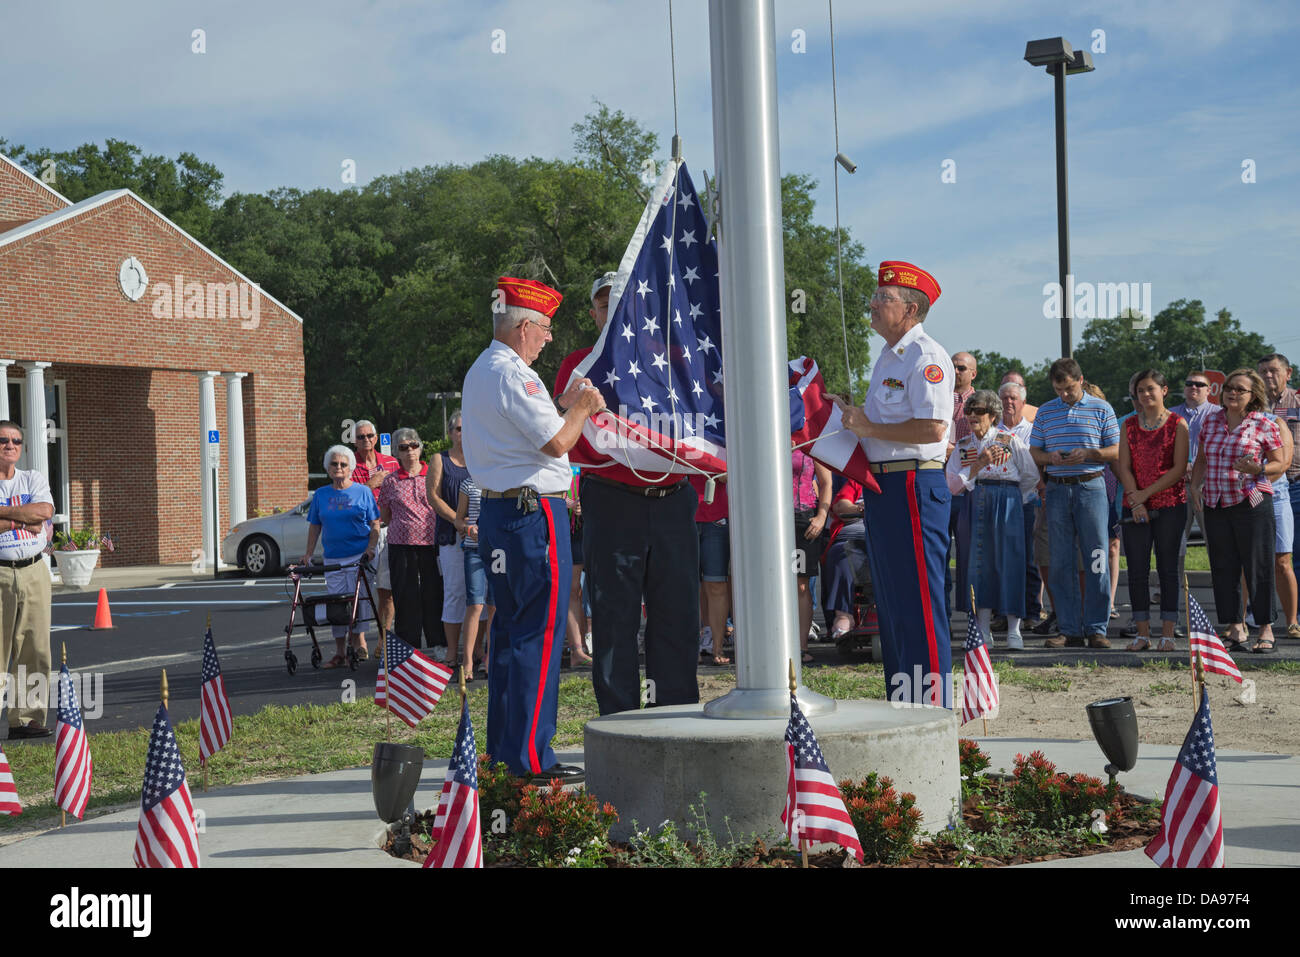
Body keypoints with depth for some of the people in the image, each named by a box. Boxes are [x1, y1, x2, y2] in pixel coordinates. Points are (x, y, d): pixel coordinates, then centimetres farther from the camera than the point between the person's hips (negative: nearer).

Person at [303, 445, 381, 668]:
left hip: (360, 556, -3)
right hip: (332, 557, 3)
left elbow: (374, 524, 3)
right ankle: (339, 653, 6)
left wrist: (371, 548, -10)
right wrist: (309, 553, 9)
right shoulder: (320, 495, 11)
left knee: (358, 598, -7)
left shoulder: (362, 492, 3)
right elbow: (314, 526, 16)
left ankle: (358, 641, 2)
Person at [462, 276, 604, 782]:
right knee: (539, 633, -7)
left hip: (496, 509, 10)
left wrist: (565, 407, 21)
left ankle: (503, 749, 19)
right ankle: (530, 756, -6)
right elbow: (557, 443, -18)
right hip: (534, 512, -10)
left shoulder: (479, 371, 17)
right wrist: (582, 408, -1)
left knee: (508, 628, 14)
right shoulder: (512, 374, -15)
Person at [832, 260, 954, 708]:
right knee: (890, 603, 14)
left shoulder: (925, 357, -12)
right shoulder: (887, 359, 20)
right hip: (880, 486, 10)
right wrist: (853, 418, 13)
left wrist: (869, 427, -16)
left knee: (919, 603, -9)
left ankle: (932, 704, -5)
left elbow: (933, 428, -22)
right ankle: (900, 702, 23)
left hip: (913, 484, -10)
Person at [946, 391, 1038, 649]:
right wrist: (978, 465, -8)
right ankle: (983, 629, 8)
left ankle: (1014, 630, -4)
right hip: (976, 502, 4)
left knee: (1009, 559, -7)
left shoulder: (1010, 440, 1)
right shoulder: (963, 445, 12)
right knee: (980, 560, 2)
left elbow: (1032, 475, 6)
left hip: (1007, 499, -3)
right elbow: (952, 482, 2)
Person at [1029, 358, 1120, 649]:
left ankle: (1096, 629, 1)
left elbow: (1116, 451, 3)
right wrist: (1050, 457, -8)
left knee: (1096, 560, -4)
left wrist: (1089, 455, -14)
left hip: (1091, 487, -3)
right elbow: (1034, 451, 14)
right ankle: (1070, 630, 8)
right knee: (1061, 562, 3)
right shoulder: (1045, 412, 13)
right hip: (1057, 490, 3)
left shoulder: (1101, 409, 5)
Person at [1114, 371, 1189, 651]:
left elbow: (1179, 468, -7)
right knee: (1137, 571, 1)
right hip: (1135, 508, 3)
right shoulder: (1129, 425, 10)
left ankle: (1167, 634, 4)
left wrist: (1145, 493, -11)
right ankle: (1142, 634, 8)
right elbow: (1124, 466, 4)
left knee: (1167, 569, 0)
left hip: (1169, 505, -3)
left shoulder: (1177, 424, 0)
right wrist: (1135, 501, -9)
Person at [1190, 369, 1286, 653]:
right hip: (1215, 505, 5)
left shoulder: (1263, 425, -3)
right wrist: (1195, 486, 6)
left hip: (1252, 504, -5)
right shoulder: (1210, 421, 11)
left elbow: (1280, 463, 1)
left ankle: (1266, 629, 5)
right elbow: (1201, 459, 20)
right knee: (1223, 568, 5)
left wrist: (1257, 469, -17)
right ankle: (1235, 629, 13)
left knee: (1257, 567, -3)